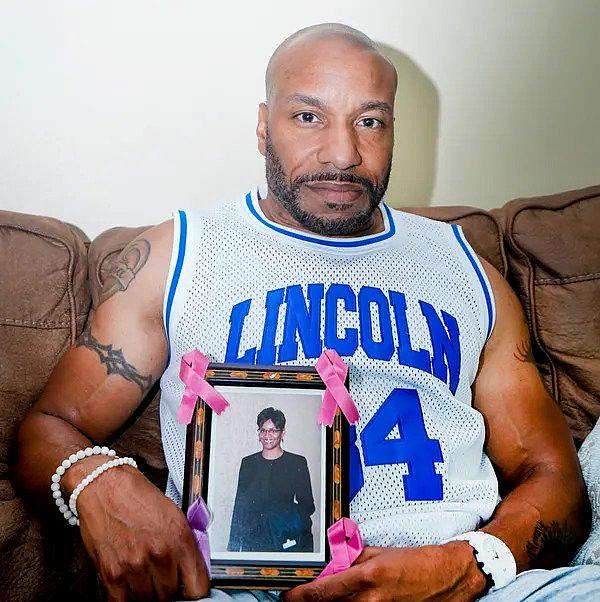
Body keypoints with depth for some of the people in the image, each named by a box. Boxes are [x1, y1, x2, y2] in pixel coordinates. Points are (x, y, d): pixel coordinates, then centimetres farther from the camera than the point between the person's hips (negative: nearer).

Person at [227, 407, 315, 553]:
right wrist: (234, 545, 6)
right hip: (254, 540, 2)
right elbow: (239, 506, 12)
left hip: (287, 539, -1)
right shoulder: (248, 463, 11)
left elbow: (308, 505, 3)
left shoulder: (297, 462, 4)